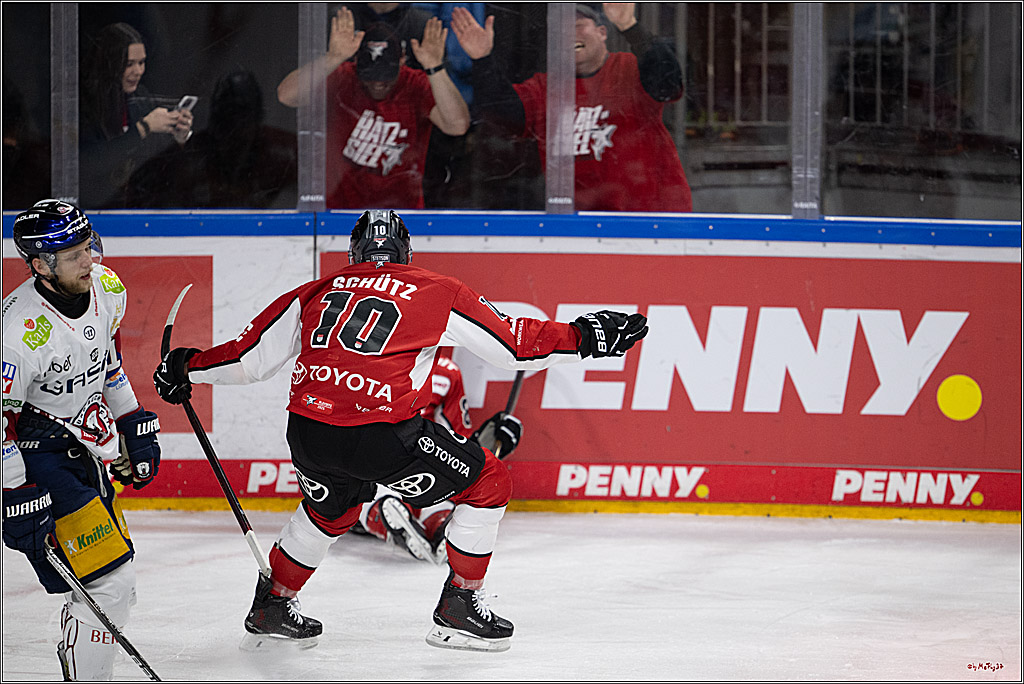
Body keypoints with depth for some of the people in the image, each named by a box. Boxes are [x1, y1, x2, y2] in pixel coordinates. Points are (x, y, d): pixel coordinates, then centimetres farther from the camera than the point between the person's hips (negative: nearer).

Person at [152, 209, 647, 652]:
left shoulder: (318, 292, 19)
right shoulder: (435, 292, 10)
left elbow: (252, 357, 22)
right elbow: (514, 345, 9)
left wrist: (189, 368, 37)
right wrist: (584, 336, 18)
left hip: (307, 428, 5)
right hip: (379, 433, -5)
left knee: (331, 506, 36)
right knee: (487, 484, 13)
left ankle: (271, 605, 43)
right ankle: (459, 609, 14)